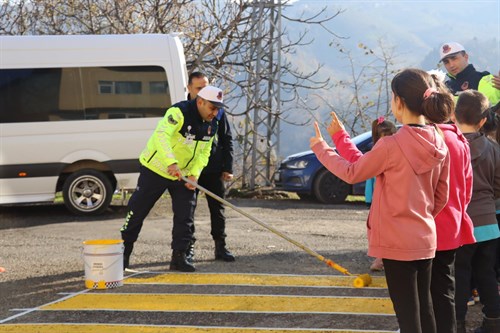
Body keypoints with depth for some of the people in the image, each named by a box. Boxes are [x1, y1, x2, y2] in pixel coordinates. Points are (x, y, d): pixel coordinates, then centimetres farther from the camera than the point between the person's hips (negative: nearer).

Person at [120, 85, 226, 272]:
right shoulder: (179, 113, -26)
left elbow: (204, 153, 4)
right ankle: (123, 253, 16)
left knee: (185, 215, -2)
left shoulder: (211, 126, -2)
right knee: (137, 211, 2)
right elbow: (161, 135, -40)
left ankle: (179, 257, 7)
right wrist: (171, 163, -52)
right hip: (156, 168, -6)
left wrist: (194, 173, -15)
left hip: (184, 175, 6)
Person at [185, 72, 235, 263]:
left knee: (218, 209, 5)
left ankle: (220, 247, 13)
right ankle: (188, 248, 8)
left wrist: (227, 168, 3)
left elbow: (227, 140, 9)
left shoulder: (217, 111, 6)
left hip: (213, 170, 2)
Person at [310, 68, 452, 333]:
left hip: (397, 241, -7)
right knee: (424, 311, 15)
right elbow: (441, 197, 9)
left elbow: (352, 173, -5)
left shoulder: (392, 145, -19)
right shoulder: (439, 144, 2)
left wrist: (321, 148, 9)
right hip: (425, 239, 7)